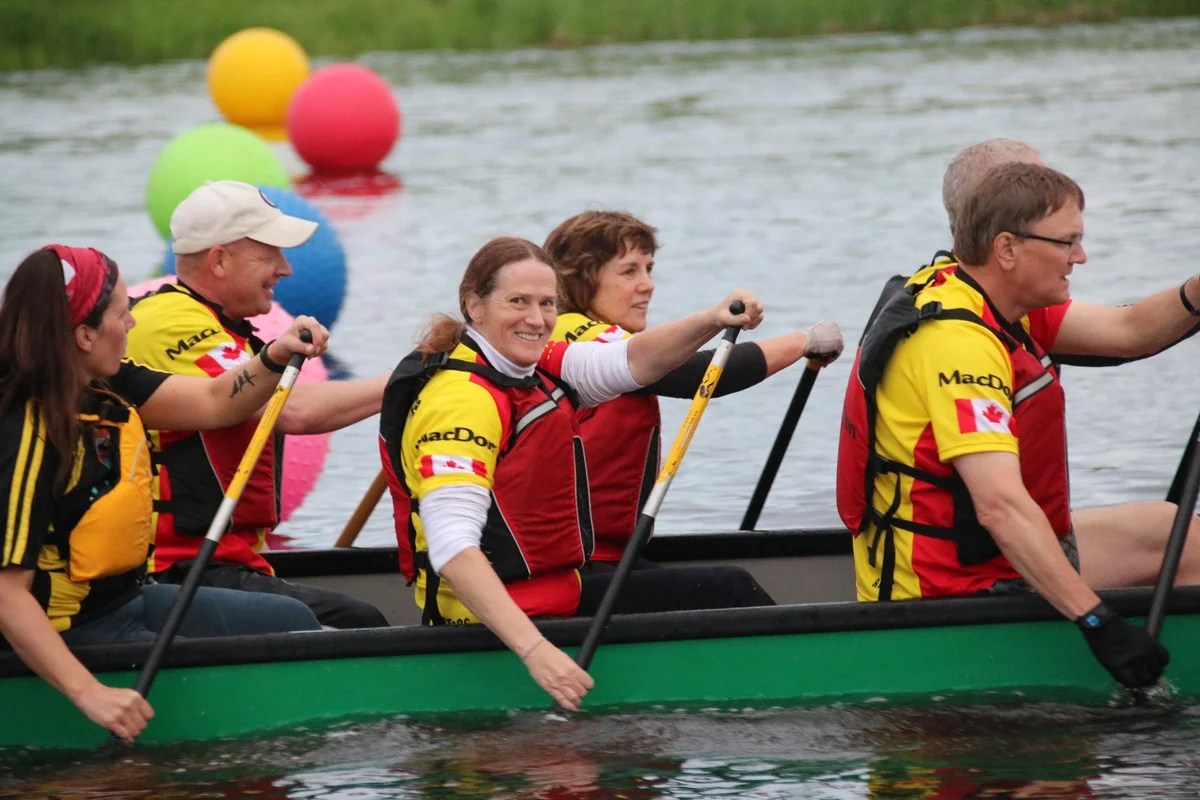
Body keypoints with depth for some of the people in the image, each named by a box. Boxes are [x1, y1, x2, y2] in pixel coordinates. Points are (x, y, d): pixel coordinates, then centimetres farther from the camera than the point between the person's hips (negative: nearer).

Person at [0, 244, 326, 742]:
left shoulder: (104, 384, -2)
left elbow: (211, 404, 6)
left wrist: (274, 359, -14)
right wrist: (90, 693, -39)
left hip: (128, 600, 11)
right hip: (74, 635, -10)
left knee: (294, 623, 16)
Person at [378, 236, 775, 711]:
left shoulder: (531, 367, 7)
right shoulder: (460, 400, -23)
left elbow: (630, 363, -2)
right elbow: (451, 547, -32)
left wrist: (711, 322, -21)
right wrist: (534, 649, -40)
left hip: (555, 594, 10)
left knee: (731, 590, 15)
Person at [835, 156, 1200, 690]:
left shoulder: (983, 295, 6)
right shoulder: (959, 338, -26)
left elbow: (1128, 333, 4)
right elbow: (1000, 505, -34)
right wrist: (1098, 623, -37)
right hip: (956, 590, -11)